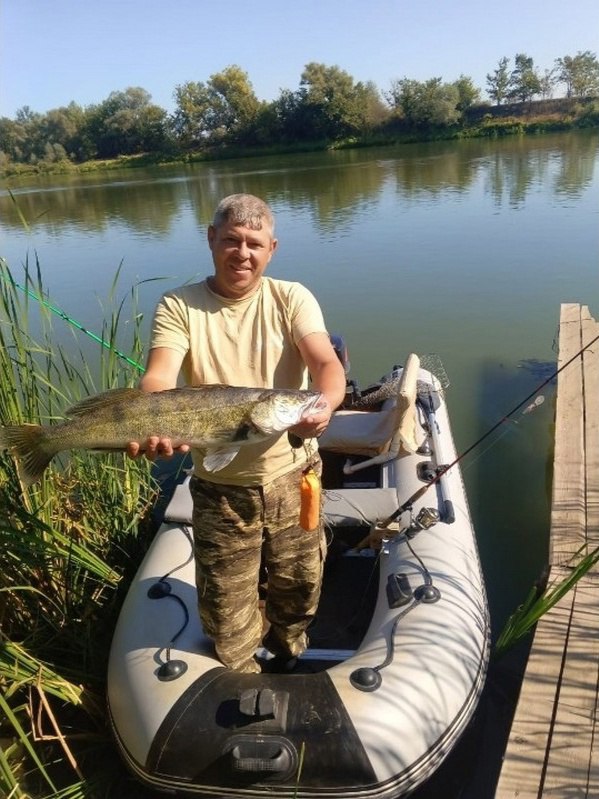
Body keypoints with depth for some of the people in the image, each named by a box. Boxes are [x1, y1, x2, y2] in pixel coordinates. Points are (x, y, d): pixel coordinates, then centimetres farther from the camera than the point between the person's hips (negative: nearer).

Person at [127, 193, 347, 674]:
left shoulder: (291, 299, -4)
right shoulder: (179, 307, -6)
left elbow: (326, 363, -18)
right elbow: (159, 378, -20)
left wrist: (326, 403, -41)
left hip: (292, 475, 2)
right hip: (220, 488, -1)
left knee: (300, 586, 21)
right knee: (226, 608, 13)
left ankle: (289, 663, 55)